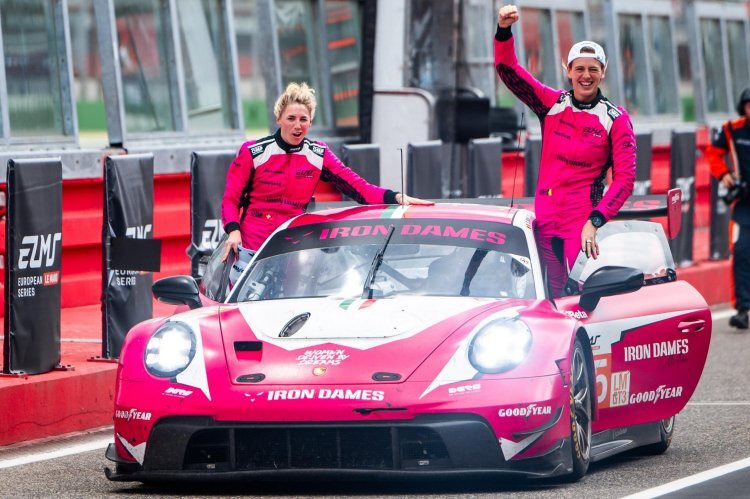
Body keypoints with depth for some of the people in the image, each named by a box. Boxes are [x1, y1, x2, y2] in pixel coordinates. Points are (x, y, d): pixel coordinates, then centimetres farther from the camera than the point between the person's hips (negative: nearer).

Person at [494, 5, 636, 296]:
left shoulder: (615, 119, -1)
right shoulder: (552, 104, 8)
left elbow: (624, 178, -5)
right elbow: (507, 69, 2)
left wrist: (596, 221, -17)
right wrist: (504, 29, -15)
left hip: (582, 222, -3)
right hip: (545, 219, 3)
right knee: (553, 297, 2)